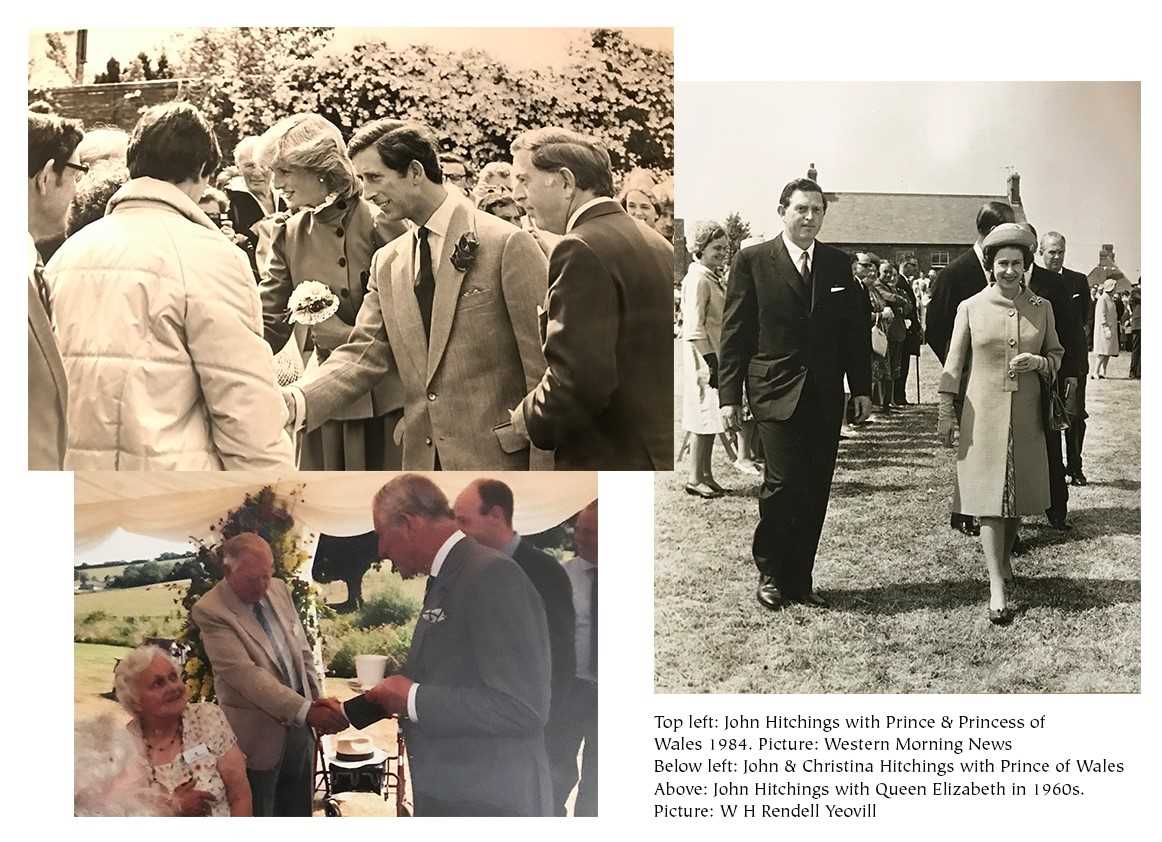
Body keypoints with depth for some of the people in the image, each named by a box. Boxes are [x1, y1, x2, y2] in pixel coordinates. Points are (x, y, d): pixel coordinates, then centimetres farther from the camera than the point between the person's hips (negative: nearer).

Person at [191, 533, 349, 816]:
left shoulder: (280, 589, 3)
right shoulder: (210, 611, -17)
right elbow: (245, 674, -25)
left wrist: (317, 702, 1)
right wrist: (306, 711, -32)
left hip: (298, 727, 6)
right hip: (259, 735, -6)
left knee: (299, 814, 16)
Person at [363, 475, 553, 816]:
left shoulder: (493, 575, -18)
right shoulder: (442, 583, 12)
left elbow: (523, 708, -26)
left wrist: (413, 700, -18)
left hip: (490, 804, -9)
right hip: (440, 799, 9)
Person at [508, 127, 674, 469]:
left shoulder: (582, 249, -16)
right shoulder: (656, 243, 13)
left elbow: (578, 377, -25)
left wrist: (531, 419, -8)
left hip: (611, 463, -9)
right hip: (663, 453, 9)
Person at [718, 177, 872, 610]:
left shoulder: (838, 264, 10)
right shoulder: (752, 261, 0)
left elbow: (855, 329, 13)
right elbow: (735, 332, -1)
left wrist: (862, 388, 8)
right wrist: (729, 395, -5)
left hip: (825, 395, 4)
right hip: (776, 392, -4)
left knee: (815, 491, 5)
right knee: (783, 482, -12)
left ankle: (799, 578, 17)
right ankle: (770, 573, 8)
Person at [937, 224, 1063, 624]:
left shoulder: (1041, 308, 5)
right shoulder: (970, 307, -1)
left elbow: (1056, 354, 15)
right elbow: (954, 364, 1)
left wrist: (1039, 362, -8)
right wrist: (945, 412, -2)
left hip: (1026, 416, 3)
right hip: (983, 415, -3)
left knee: (1017, 494, 11)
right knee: (989, 496, -7)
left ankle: (1004, 557, 35)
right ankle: (997, 585, -8)